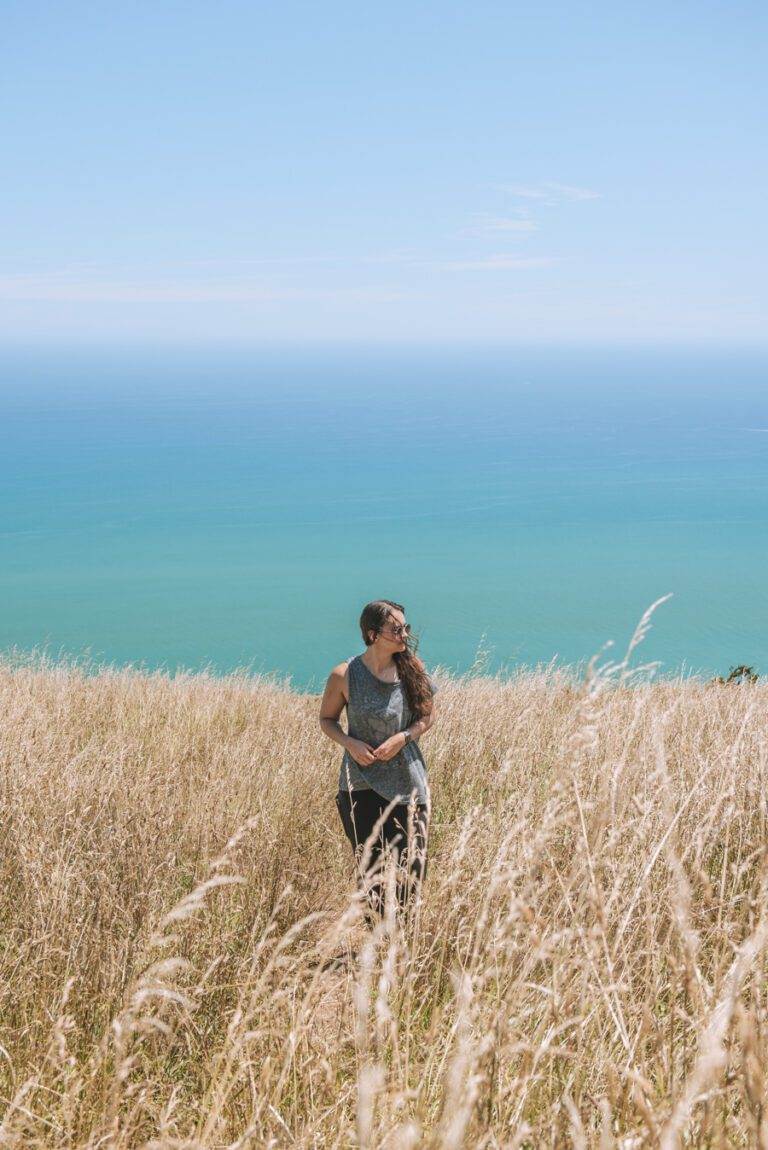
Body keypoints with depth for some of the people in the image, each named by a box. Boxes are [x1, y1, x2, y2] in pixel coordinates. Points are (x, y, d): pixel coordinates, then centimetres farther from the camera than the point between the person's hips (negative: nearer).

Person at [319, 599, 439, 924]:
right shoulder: (344, 675, -9)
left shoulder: (412, 668, -4)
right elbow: (326, 719, 4)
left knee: (413, 865, 1)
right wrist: (350, 743, -15)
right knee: (369, 867, 4)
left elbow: (428, 716, 5)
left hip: (407, 780, 2)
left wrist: (403, 737, -13)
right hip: (361, 783, -2)